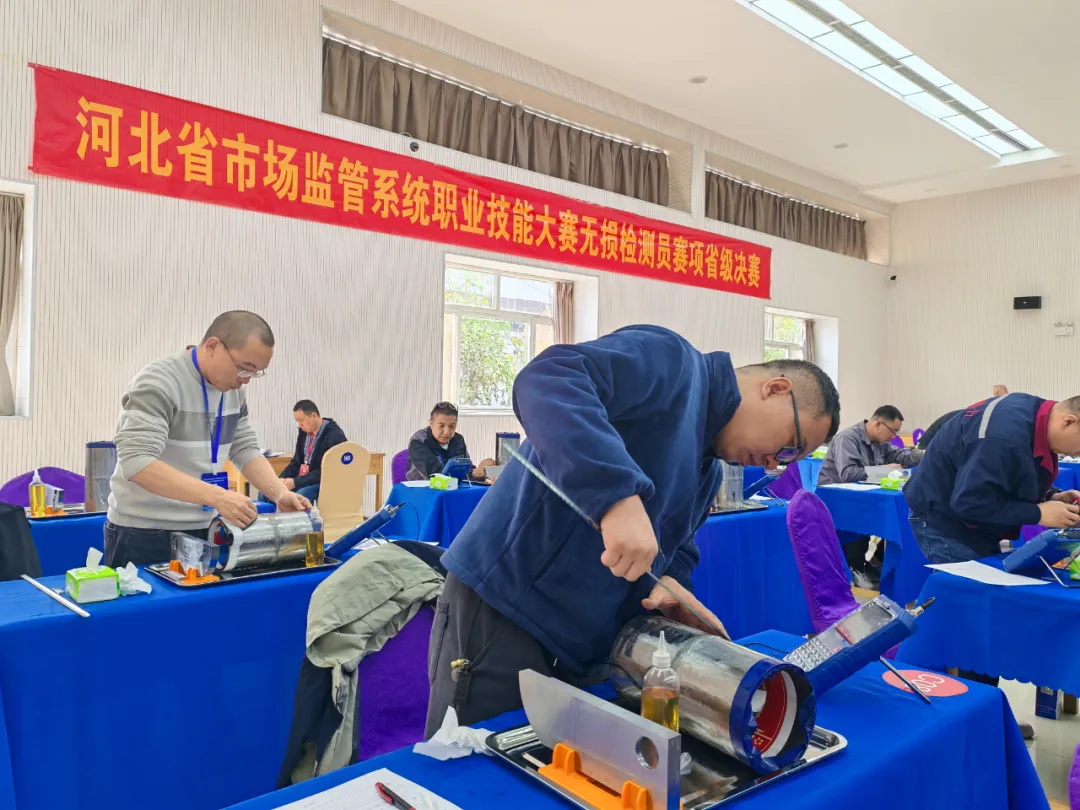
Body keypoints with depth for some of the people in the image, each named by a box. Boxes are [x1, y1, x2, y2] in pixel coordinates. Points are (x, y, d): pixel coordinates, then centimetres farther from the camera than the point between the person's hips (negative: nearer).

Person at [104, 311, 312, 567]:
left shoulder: (234, 391, 5)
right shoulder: (158, 383, -19)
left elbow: (245, 449, 9)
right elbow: (136, 462, -28)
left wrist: (280, 493, -8)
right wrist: (216, 496, -35)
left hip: (202, 530, 7)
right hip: (144, 534, -7)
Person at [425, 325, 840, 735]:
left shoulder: (708, 473, 18)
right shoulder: (671, 361, -11)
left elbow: (672, 548, 21)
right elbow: (545, 381, -26)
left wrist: (669, 583, -3)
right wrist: (619, 495, -37)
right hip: (503, 608, -9)